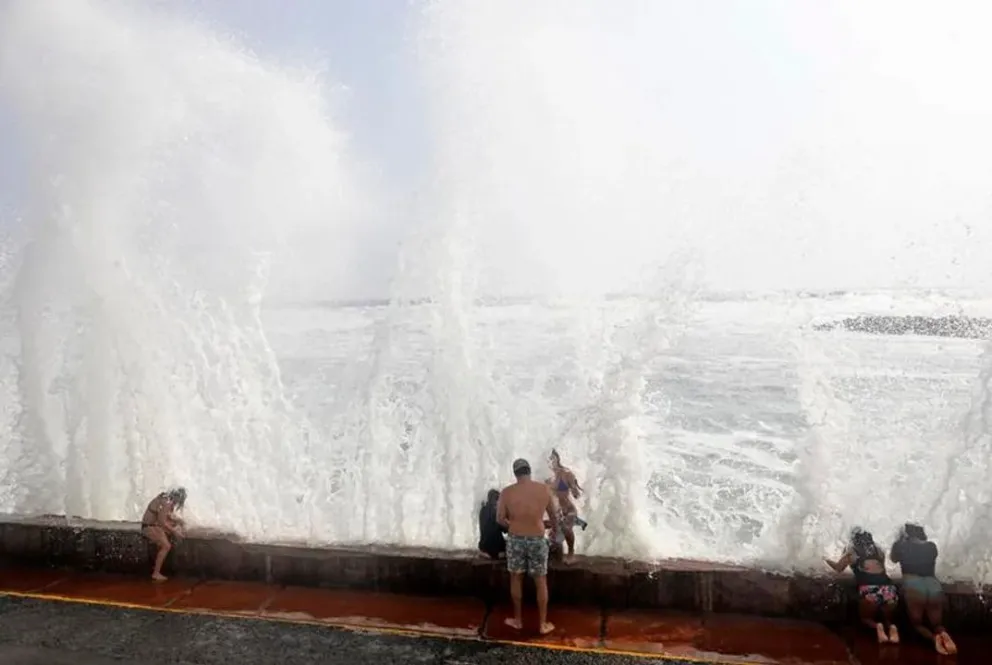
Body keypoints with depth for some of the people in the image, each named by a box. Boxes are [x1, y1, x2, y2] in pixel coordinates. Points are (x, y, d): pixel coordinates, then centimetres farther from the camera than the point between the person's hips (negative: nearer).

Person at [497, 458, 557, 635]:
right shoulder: (544, 489, -8)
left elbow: (500, 519, -4)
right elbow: (553, 514, 7)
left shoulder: (507, 492, -10)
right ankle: (543, 624, 21)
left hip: (515, 540, 0)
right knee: (541, 582, 13)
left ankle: (518, 620, 29)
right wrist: (554, 526, 28)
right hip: (537, 540, 0)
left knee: (516, 579, 18)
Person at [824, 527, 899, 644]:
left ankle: (877, 626, -11)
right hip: (888, 588, 3)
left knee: (866, 618, 21)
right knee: (887, 618, 27)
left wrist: (826, 560, 39)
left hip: (869, 588, -3)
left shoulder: (852, 550, 15)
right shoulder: (878, 549, 24)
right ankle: (891, 626, -6)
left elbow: (839, 568, 21)